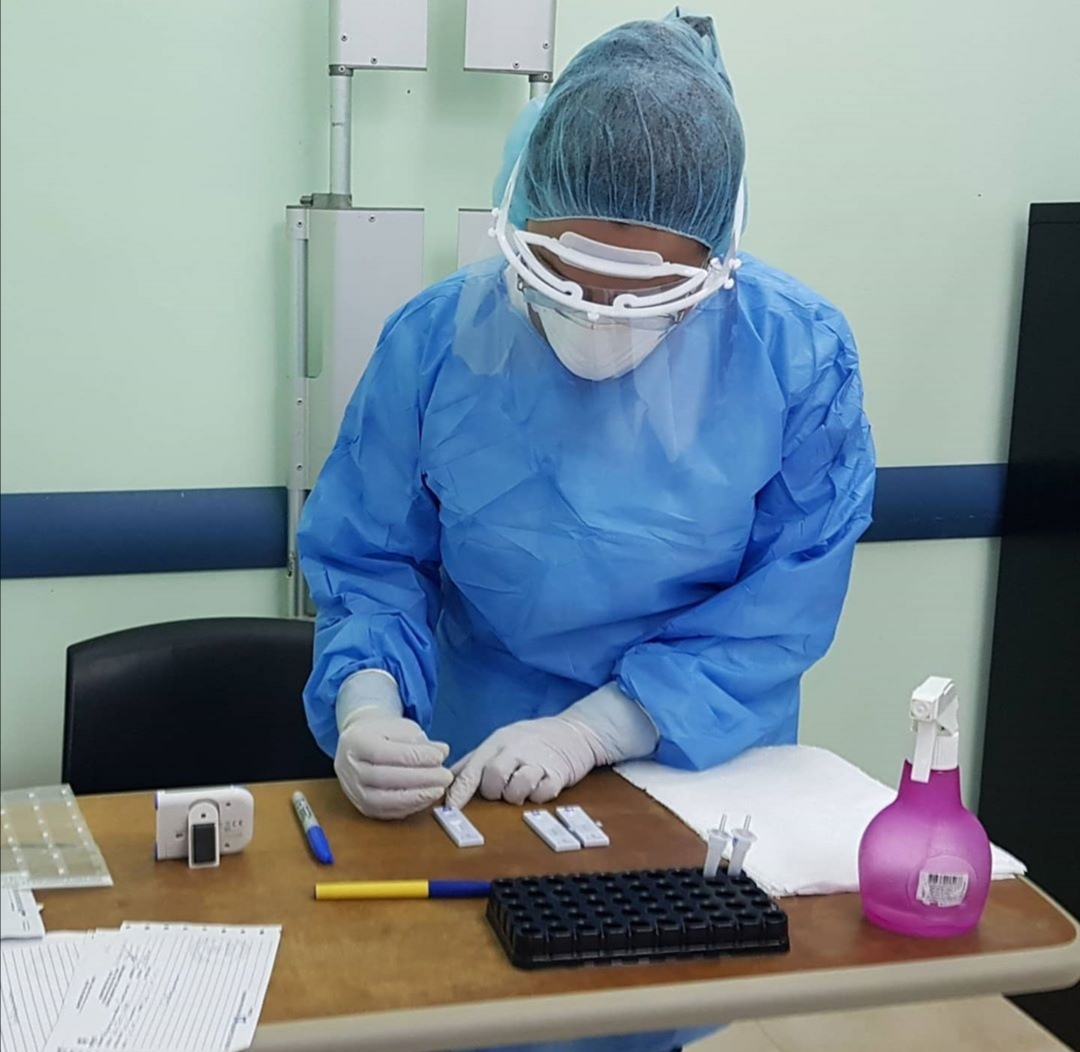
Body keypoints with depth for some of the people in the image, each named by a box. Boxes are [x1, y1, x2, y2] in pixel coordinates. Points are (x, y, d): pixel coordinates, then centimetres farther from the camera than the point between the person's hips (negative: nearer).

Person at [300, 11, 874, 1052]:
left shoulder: (799, 354, -20)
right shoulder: (434, 341, -19)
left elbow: (789, 597, -16)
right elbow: (369, 562, -9)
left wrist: (596, 727, -25)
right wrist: (368, 704, -29)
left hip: (703, 774, 0)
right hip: (481, 780, 0)